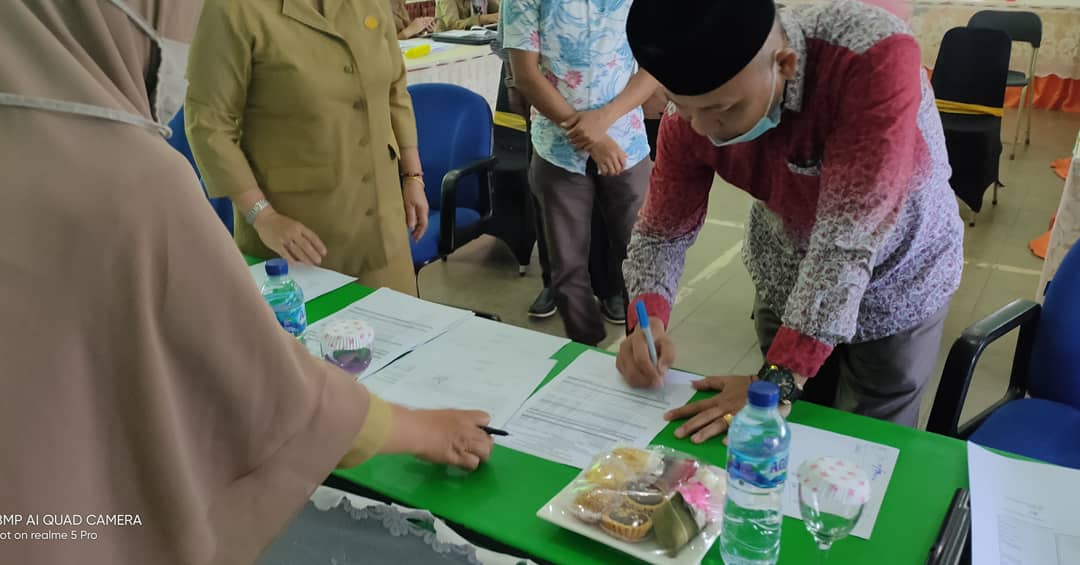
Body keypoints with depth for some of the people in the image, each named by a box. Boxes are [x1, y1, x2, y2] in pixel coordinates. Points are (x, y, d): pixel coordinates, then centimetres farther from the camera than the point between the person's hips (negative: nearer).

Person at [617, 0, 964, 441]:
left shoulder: (876, 57, -35)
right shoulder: (692, 111, -21)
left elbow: (848, 236, -37)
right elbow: (663, 231, -10)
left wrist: (780, 378, -38)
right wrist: (646, 320, -28)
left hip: (895, 283, -3)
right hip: (788, 286, 3)